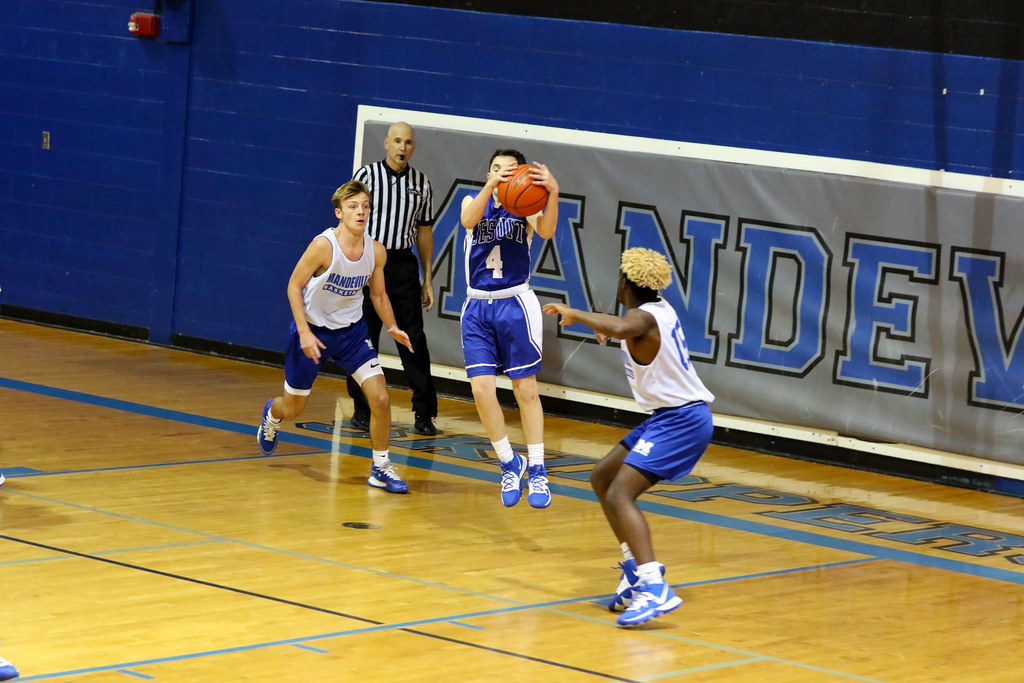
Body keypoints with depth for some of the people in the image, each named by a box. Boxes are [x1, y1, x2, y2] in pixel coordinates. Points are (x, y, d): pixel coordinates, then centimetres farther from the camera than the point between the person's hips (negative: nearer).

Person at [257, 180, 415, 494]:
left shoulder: (376, 251, -10)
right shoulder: (323, 245, -25)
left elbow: (378, 294, 6)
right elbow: (294, 286, -16)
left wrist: (392, 327, -9)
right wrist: (304, 332, -23)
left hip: (351, 330, 3)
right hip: (312, 328, -3)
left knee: (380, 397, -13)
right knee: (293, 407, 11)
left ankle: (381, 468, 3)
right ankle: (271, 415, 50)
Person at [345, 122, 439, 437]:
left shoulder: (421, 183, 8)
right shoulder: (367, 174, -2)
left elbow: (424, 231, 13)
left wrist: (428, 280, 11)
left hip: (403, 264, 2)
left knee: (414, 339, -2)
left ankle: (424, 413, 0)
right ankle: (362, 410, 15)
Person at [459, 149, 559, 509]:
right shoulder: (474, 201, 6)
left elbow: (546, 231, -22)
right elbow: (468, 220, -19)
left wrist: (552, 192, -40)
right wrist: (491, 186, -36)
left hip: (515, 304, -2)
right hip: (477, 306, 2)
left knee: (525, 390, 0)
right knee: (481, 389, -5)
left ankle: (537, 471, 7)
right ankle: (510, 464, 12)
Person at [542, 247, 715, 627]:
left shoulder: (642, 318, -17)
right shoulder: (659, 309, 11)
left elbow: (620, 327, -43)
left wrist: (575, 314, -29)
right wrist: (606, 328, 45)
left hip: (680, 420, -10)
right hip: (671, 416, 10)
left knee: (620, 495, -22)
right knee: (602, 478, 18)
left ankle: (655, 589, -34)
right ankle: (638, 567, 17)